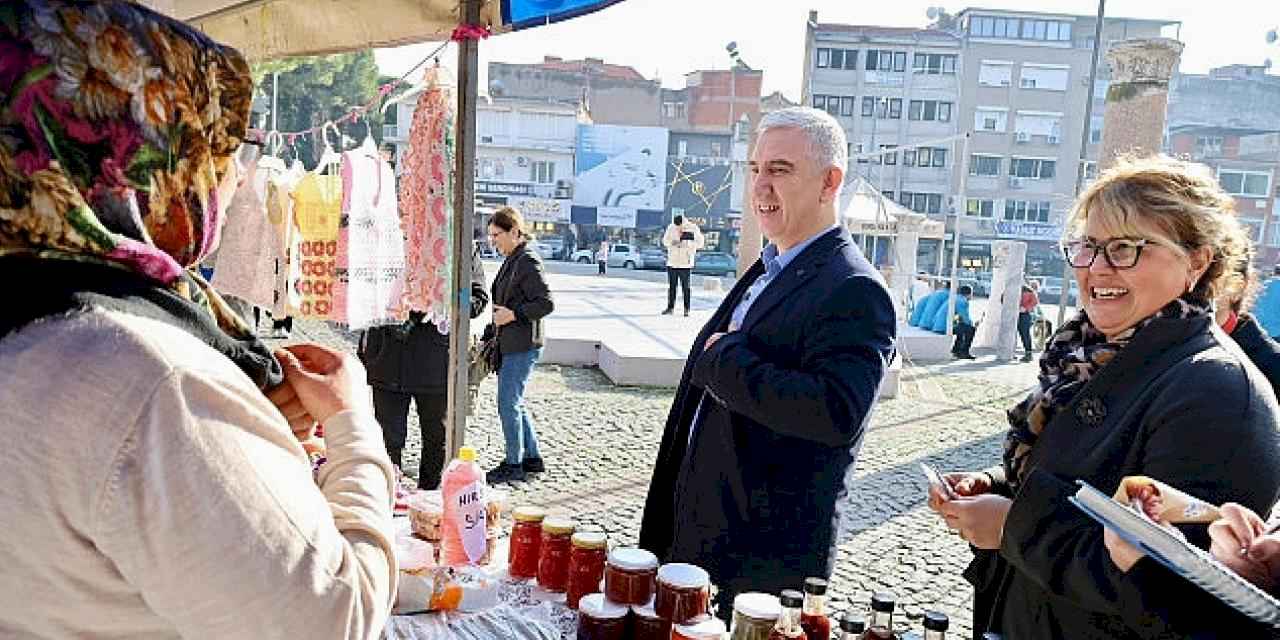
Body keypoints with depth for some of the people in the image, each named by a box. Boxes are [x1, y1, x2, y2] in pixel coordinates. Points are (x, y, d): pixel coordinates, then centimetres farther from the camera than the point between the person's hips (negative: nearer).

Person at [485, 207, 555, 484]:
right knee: (515, 403, 16)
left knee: (508, 404, -3)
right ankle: (532, 458, 26)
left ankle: (514, 465, 10)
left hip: (522, 346, -10)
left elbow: (547, 303, -19)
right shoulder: (511, 261, 15)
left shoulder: (528, 261, -14)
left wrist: (513, 314, -21)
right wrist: (489, 333, 21)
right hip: (509, 345, 10)